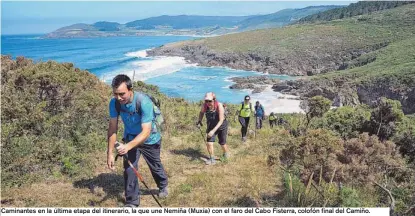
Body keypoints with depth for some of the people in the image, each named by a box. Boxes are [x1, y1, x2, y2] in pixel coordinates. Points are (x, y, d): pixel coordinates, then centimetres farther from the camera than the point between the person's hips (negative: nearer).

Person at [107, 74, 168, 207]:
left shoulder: (144, 102, -37)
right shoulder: (114, 103, -23)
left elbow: (146, 131, -39)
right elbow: (112, 128, -15)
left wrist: (128, 146, -52)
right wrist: (110, 153, -18)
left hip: (149, 139, -3)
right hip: (130, 138, 3)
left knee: (155, 166, 17)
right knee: (128, 169, -6)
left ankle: (163, 186, 48)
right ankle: (132, 202, 14)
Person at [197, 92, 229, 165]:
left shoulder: (219, 106, -32)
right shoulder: (204, 105, -21)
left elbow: (221, 120, -32)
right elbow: (201, 112, 5)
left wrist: (213, 130, -40)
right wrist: (199, 121, -11)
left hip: (221, 127, -3)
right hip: (211, 126, 3)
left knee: (222, 144, 10)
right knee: (209, 143, -11)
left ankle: (226, 153, 42)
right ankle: (212, 159, 11)